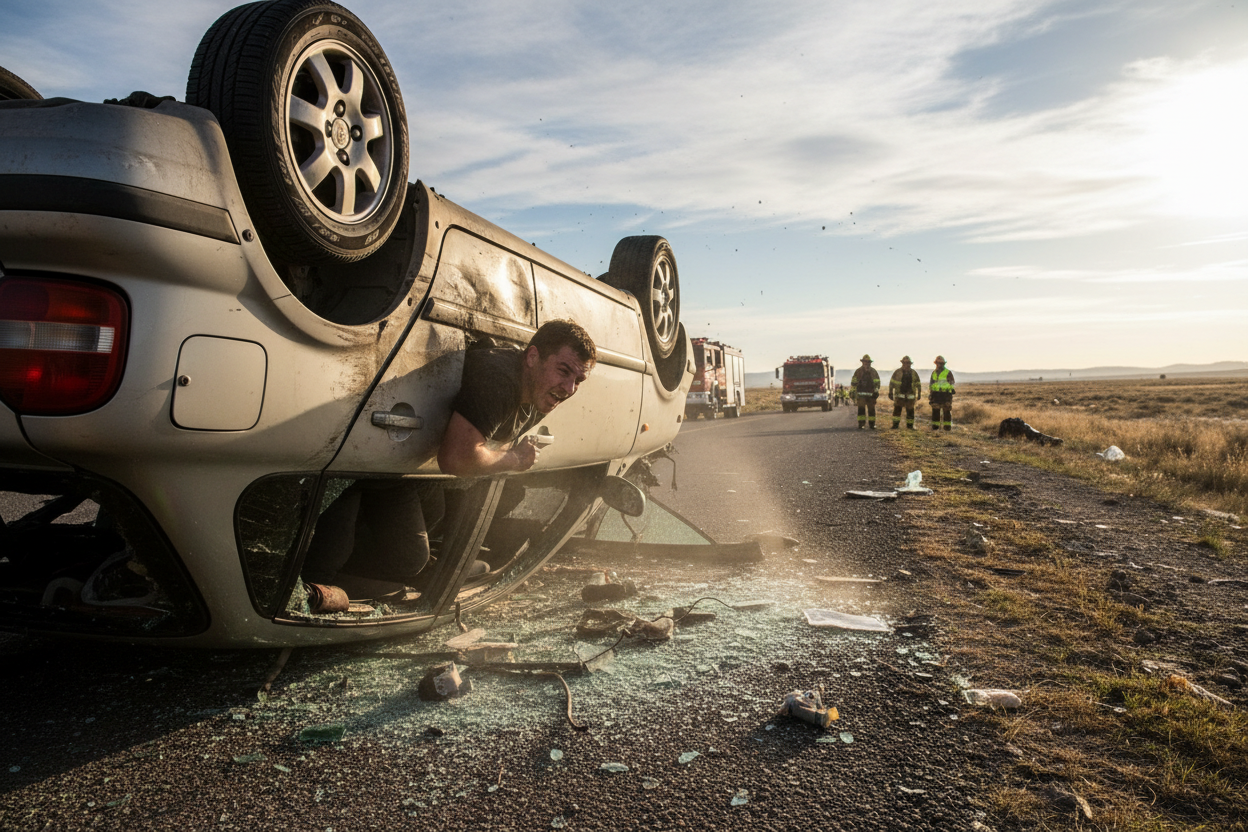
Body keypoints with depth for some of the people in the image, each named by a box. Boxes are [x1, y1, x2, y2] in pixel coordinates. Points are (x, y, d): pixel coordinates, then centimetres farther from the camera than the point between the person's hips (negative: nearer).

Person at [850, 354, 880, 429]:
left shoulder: (873, 372, 5)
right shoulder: (858, 372, 2)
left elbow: (877, 383, 7)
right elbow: (853, 383, 4)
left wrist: (876, 392, -2)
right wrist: (852, 392, 1)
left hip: (871, 394, 2)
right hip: (861, 394, -2)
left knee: (871, 409, 6)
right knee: (861, 409, -6)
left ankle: (872, 424, 15)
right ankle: (861, 424, -2)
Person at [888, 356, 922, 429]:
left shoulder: (914, 373, 7)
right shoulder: (897, 372, 0)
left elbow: (918, 384, 14)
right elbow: (891, 382, 2)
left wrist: (919, 394, 11)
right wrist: (890, 393, -1)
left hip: (910, 396, 2)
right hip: (899, 395, -2)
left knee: (910, 411, 5)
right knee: (897, 409, -8)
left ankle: (910, 426, 16)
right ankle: (895, 425, -1)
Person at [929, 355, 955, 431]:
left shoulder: (948, 373, -2)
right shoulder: (934, 373, 12)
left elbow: (951, 383, -4)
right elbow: (931, 384, 17)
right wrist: (930, 395, 11)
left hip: (945, 394, -4)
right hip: (936, 394, 4)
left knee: (947, 411, -1)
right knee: (935, 411, 3)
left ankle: (947, 426, 5)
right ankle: (935, 426, 8)